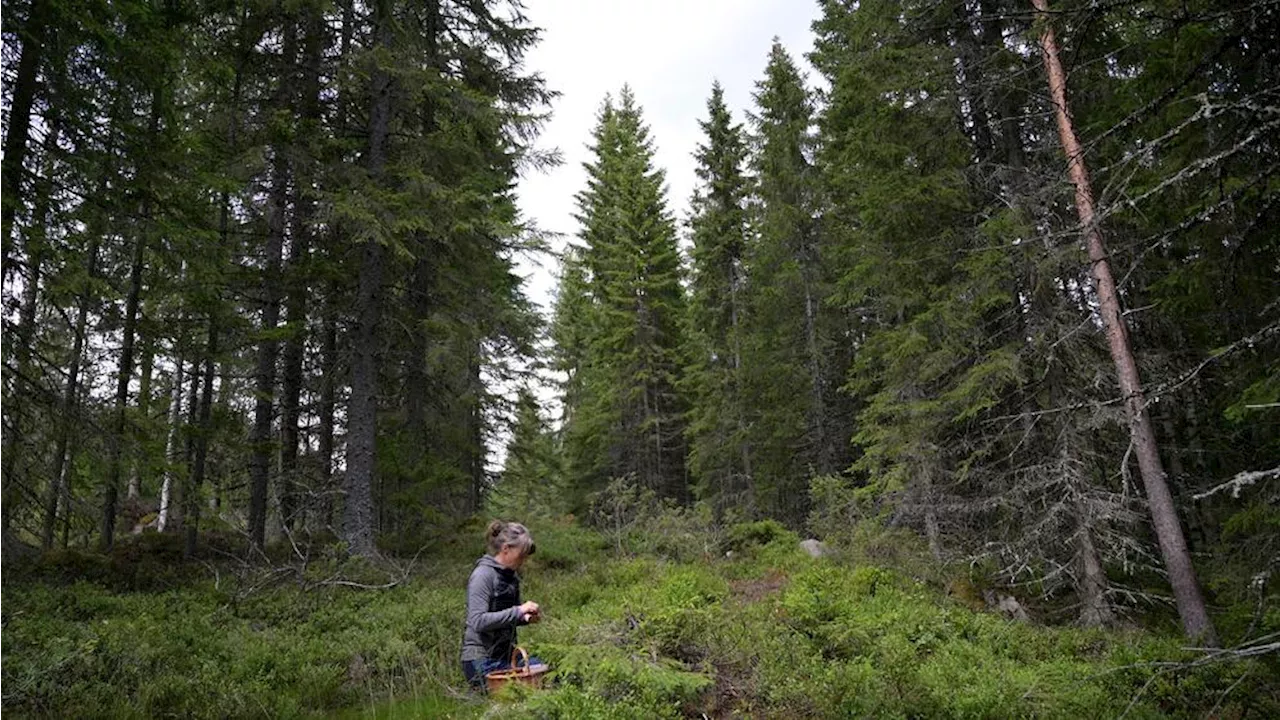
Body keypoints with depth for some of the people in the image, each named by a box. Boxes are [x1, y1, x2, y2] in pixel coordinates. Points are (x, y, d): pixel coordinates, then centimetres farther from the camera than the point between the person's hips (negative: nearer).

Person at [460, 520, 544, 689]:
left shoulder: (510, 575, 9)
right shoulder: (483, 575, -15)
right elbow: (478, 621, -25)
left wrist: (525, 617, 1)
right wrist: (517, 611, -25)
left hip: (505, 654, 8)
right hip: (482, 661, -8)